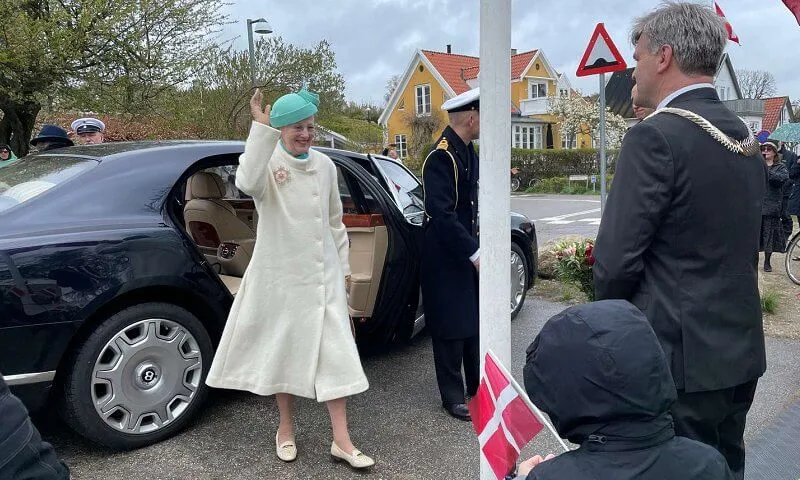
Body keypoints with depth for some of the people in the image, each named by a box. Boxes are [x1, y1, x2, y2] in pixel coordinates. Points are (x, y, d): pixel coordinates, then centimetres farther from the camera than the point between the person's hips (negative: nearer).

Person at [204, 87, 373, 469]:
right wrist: (261, 129, -36)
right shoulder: (268, 162, -8)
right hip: (280, 274, -3)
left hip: (323, 274, 3)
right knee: (284, 350, 11)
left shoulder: (324, 165, 5)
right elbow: (247, 183, -34)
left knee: (334, 351, 1)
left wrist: (343, 266, 14)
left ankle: (342, 441, 9)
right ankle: (286, 429, 32)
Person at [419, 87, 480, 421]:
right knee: (452, 329, 3)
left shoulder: (468, 153, 10)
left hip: (469, 252, 9)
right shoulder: (441, 157, -19)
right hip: (446, 258, -8)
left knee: (476, 324, 17)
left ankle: (478, 387, 32)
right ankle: (453, 396, 18)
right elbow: (441, 214, -24)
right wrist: (475, 253, -22)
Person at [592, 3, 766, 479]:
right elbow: (747, 245, 13)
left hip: (680, 355, -8)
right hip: (741, 349, 8)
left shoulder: (655, 137, -19)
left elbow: (616, 259, -20)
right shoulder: (747, 138, 8)